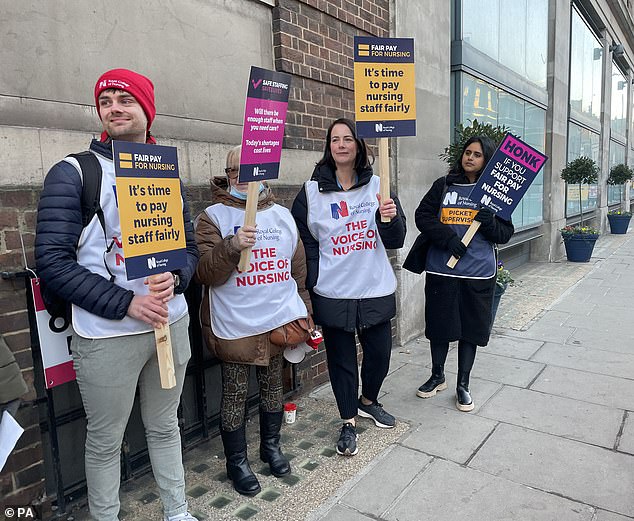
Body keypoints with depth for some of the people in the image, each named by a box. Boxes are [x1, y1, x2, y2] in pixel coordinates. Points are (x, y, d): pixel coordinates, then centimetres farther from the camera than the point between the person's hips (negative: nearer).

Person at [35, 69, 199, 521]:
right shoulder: (73, 174, -6)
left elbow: (190, 246, 11)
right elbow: (52, 261, -12)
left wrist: (174, 280, -12)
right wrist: (125, 303, -19)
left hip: (172, 325, 4)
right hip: (106, 336, -4)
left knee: (165, 426, 20)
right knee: (105, 442, 11)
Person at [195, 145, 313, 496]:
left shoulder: (282, 216, 9)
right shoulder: (213, 217, -5)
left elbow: (299, 269, 13)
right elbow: (205, 273, -13)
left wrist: (304, 312, 14)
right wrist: (232, 246, -28)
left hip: (280, 321, 4)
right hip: (234, 327, -4)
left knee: (273, 386, 18)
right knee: (235, 394, 8)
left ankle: (271, 445, 40)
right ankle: (237, 461, 29)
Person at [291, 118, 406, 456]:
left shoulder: (377, 186, 3)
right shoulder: (312, 191, -2)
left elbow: (395, 241, 2)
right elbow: (305, 243, 0)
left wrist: (392, 217, -19)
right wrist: (311, 289, -4)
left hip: (376, 290, 2)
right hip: (333, 294, -2)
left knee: (379, 353, 13)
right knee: (341, 359, 10)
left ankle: (368, 402, 44)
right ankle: (349, 423, 31)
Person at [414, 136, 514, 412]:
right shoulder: (444, 185, 4)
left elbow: (505, 234, 4)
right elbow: (422, 216, -1)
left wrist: (490, 222, -17)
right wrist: (447, 237, -14)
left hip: (478, 273, 0)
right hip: (441, 270, 0)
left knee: (470, 329, 9)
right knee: (439, 325, 10)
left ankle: (463, 385, 26)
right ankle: (437, 376, 33)